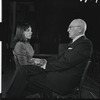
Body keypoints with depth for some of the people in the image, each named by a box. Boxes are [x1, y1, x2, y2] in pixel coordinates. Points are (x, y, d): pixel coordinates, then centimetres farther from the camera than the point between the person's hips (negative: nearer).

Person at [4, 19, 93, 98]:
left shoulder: (85, 43, -13)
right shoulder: (75, 42, 19)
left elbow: (66, 62, -20)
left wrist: (46, 65, -10)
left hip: (64, 81, -9)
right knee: (25, 69, -2)